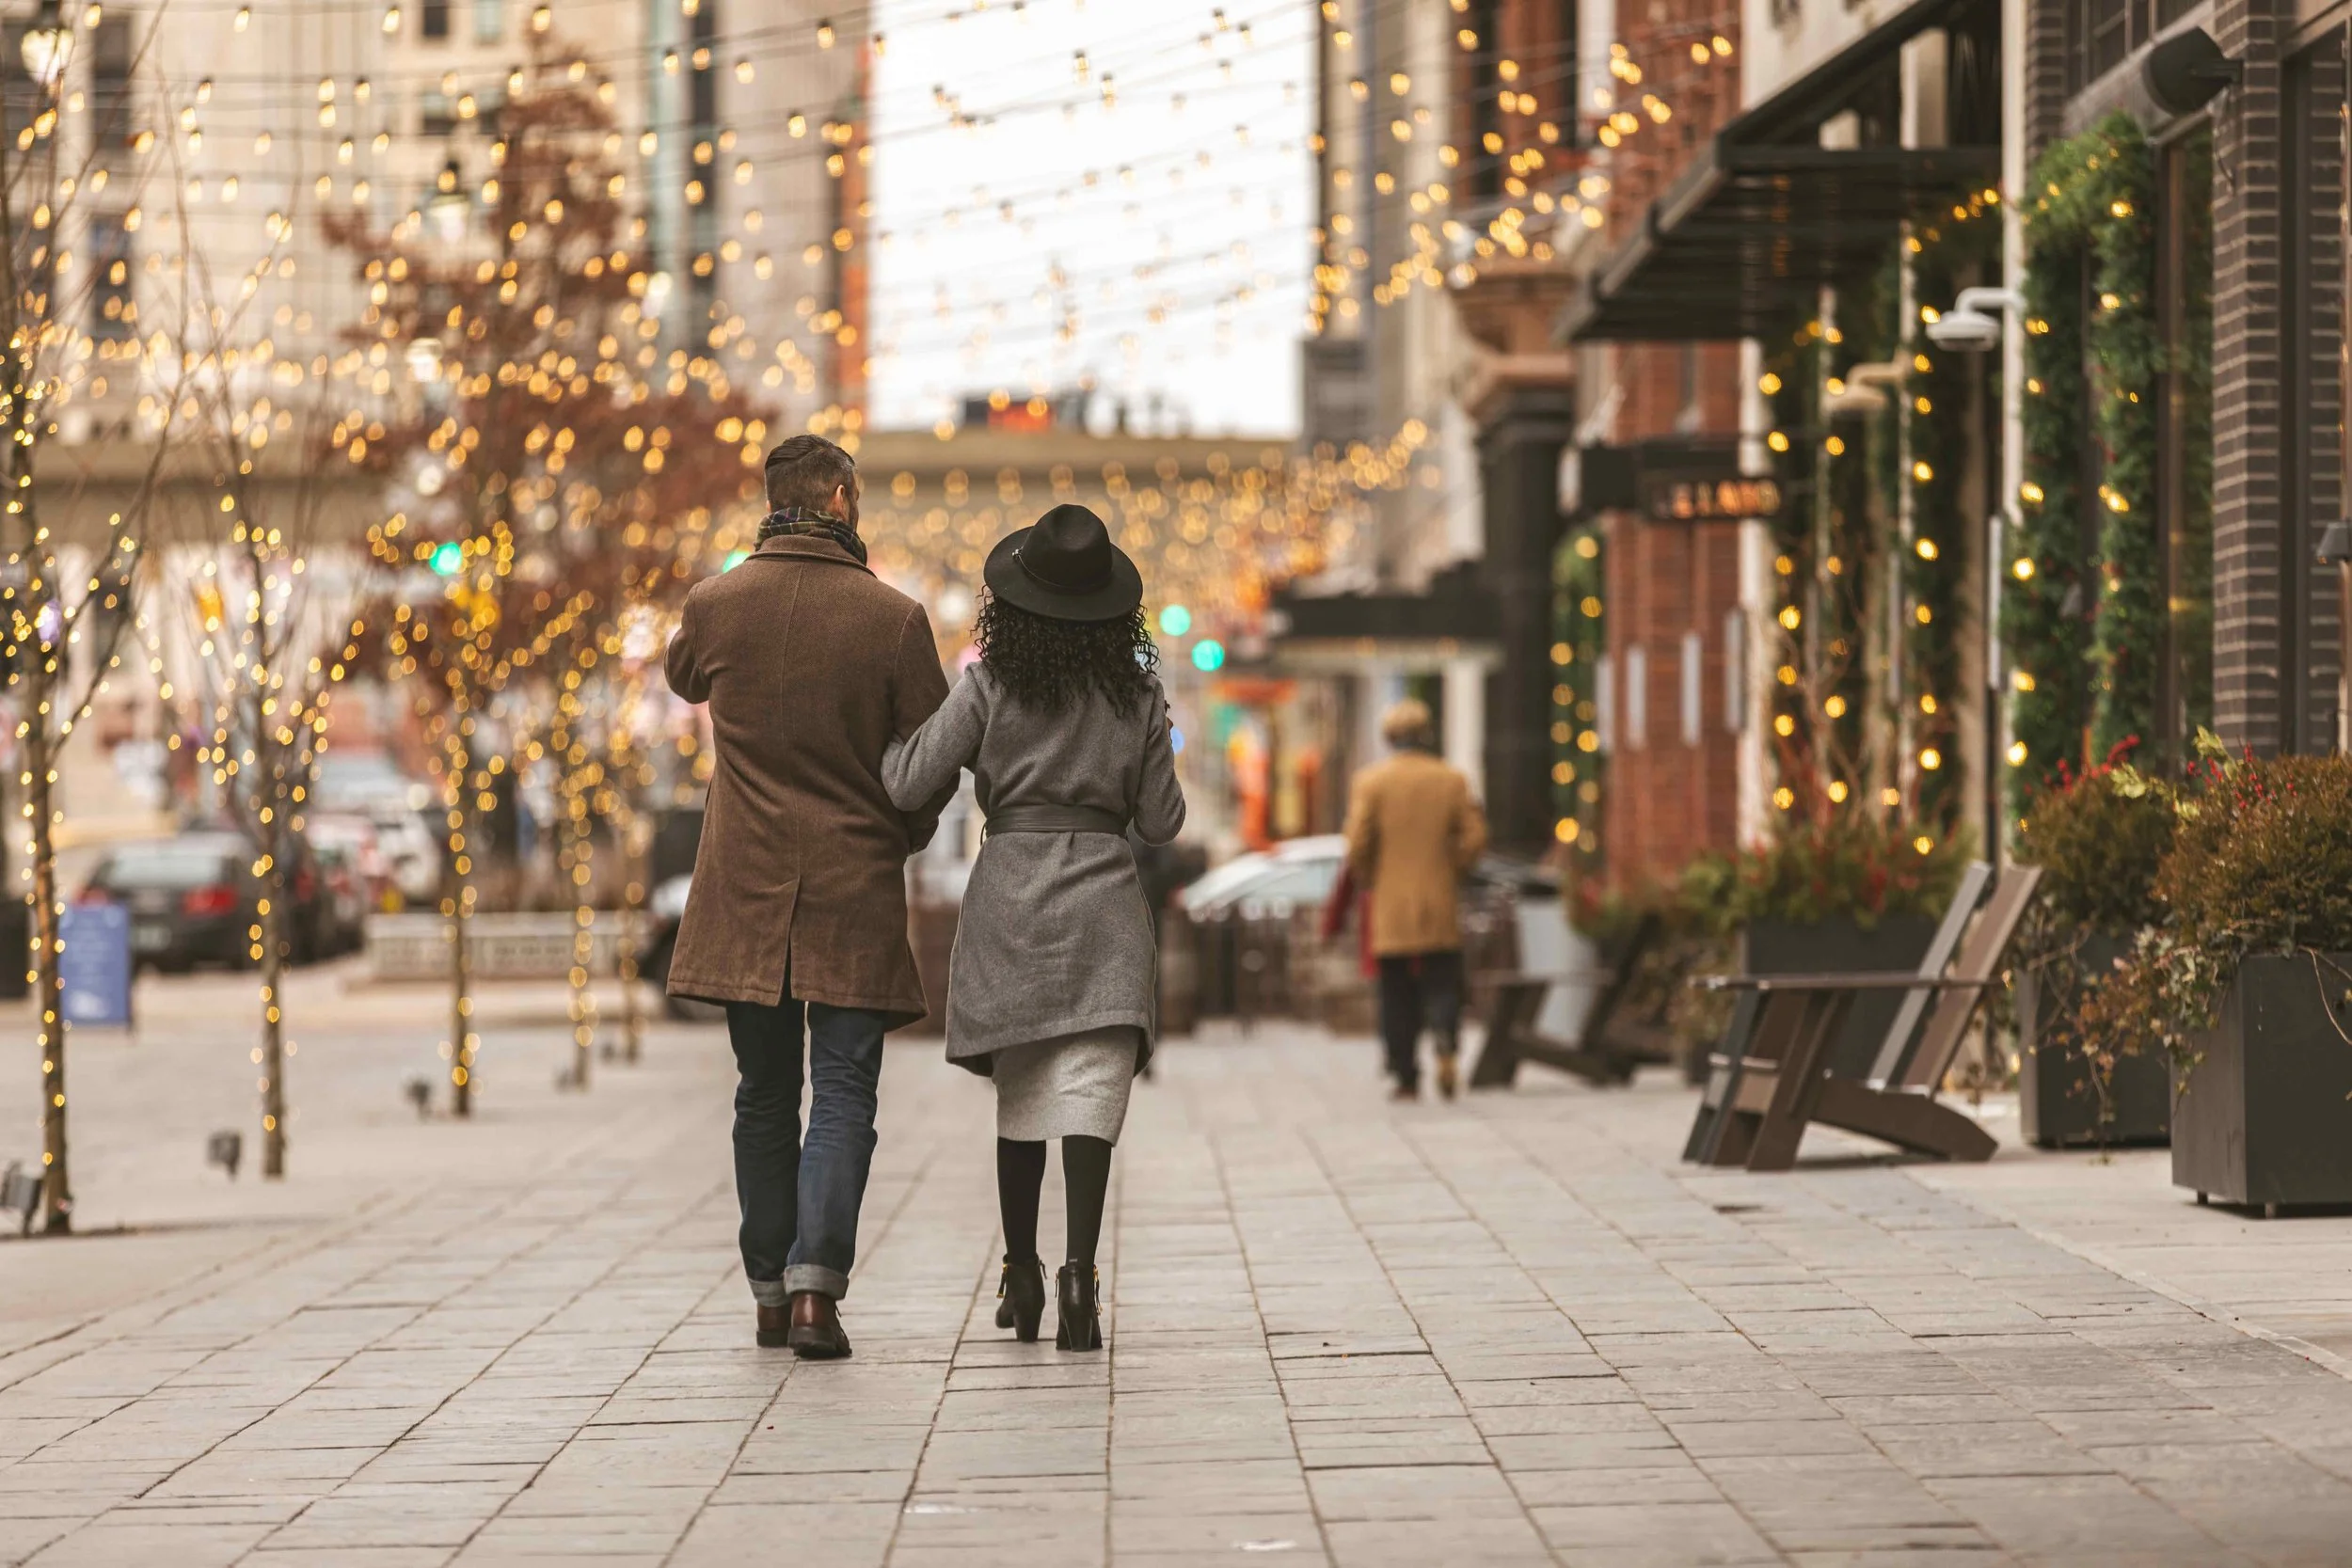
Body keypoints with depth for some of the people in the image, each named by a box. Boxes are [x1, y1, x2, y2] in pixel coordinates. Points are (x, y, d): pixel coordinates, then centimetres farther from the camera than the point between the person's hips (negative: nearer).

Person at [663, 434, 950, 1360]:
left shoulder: (715, 605, -2)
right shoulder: (894, 618, -8)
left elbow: (684, 679, 21)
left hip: (745, 891, 3)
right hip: (854, 893, -2)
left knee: (763, 1097, 13)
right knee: (843, 1091, -1)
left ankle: (770, 1293, 17)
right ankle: (815, 1284, -15)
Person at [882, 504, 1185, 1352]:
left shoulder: (991, 686, -3)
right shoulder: (1137, 695, 3)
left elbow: (908, 786, -5)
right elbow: (1162, 821, 7)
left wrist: (908, 735, 15)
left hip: (1009, 896, 0)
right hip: (1102, 900, 0)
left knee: (1020, 1093, 13)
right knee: (1090, 1089, -7)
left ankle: (1021, 1275, 19)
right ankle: (1079, 1265, -23)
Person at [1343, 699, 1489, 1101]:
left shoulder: (1369, 782, -3)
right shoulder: (1452, 781, 2)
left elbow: (1358, 844, -8)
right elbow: (1474, 837, -3)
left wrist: (1366, 880, 9)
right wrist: (1451, 870, 11)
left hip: (1390, 909, -1)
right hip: (1440, 911, 1)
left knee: (1398, 997, 5)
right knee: (1441, 985, 5)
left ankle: (1406, 1077, 4)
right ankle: (1446, 1043, -22)